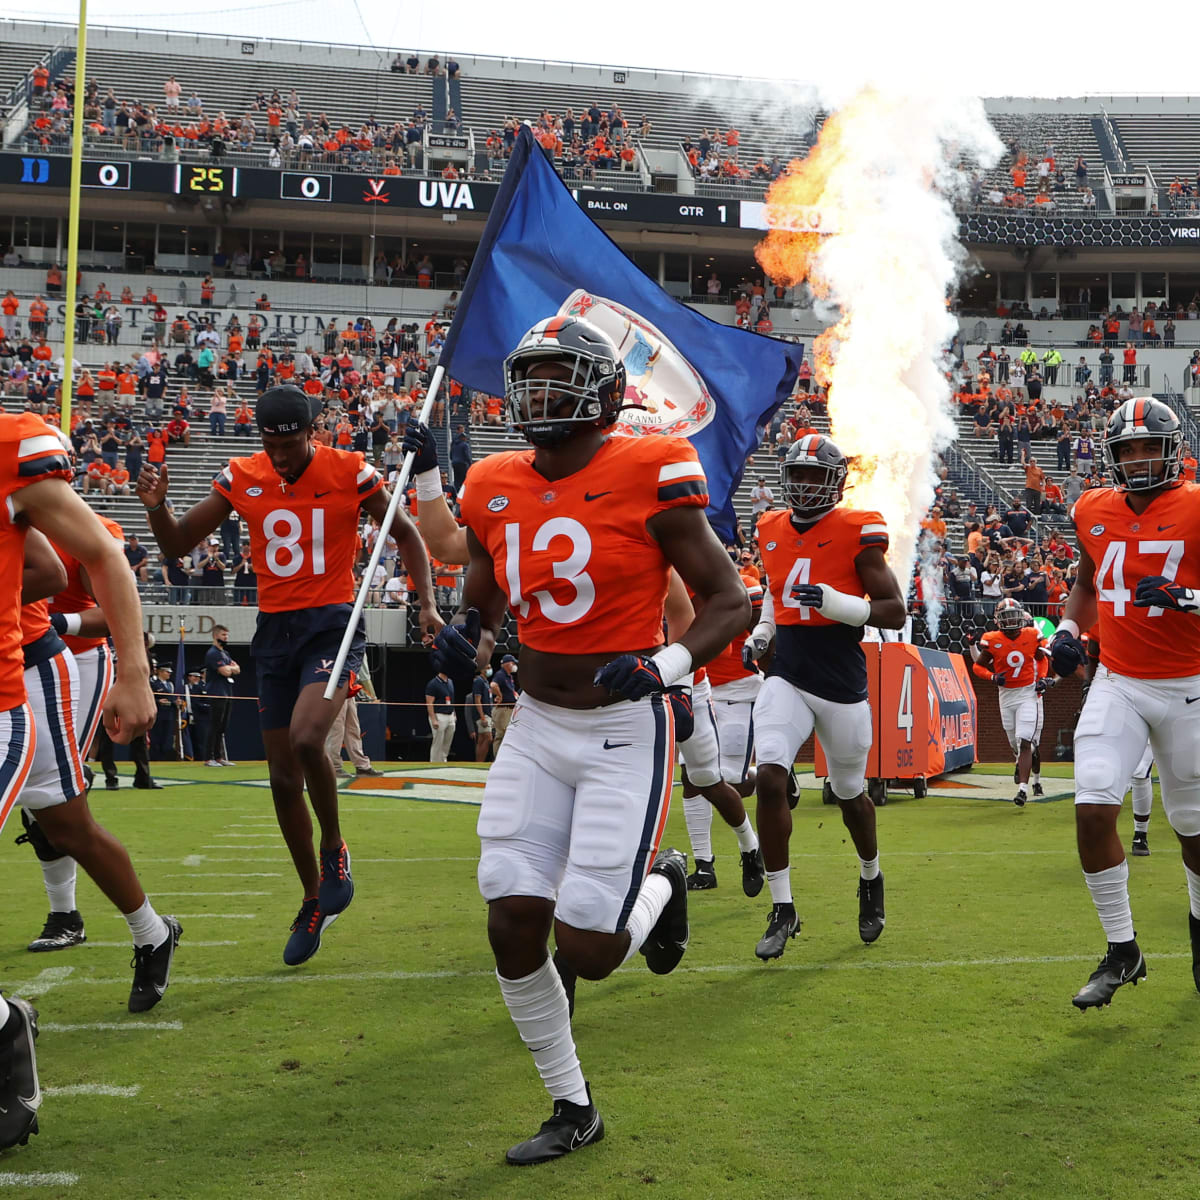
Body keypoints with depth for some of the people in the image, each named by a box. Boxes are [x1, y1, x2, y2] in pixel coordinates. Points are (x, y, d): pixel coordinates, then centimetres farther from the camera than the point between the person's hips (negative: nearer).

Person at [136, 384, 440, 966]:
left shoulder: (349, 472, -7)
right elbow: (177, 544, 7)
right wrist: (157, 507, -14)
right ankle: (315, 900, 24)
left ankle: (334, 848, 1)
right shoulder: (241, 478, 1)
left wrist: (427, 605, -6)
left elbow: (405, 533, 6)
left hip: (333, 625, -4)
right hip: (274, 630, 4)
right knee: (283, 777, 7)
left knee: (306, 738, -28)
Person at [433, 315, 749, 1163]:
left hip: (624, 734, -5)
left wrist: (665, 666, -25)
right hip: (537, 730, 5)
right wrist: (466, 639, -2)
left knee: (587, 952, -9)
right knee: (514, 927, 0)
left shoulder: (646, 477, -13)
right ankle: (573, 1109, 21)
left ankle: (661, 884, 27)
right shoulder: (498, 491, 4)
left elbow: (732, 601, -8)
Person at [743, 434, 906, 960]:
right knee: (770, 779, -17)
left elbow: (895, 611, -10)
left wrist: (835, 602, -23)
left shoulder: (857, 532, -8)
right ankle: (782, 909, -7)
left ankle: (871, 879, 44)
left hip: (842, 684, -3)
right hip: (787, 677, 3)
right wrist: (762, 632, 12)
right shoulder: (773, 531, 7)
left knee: (849, 794, 13)